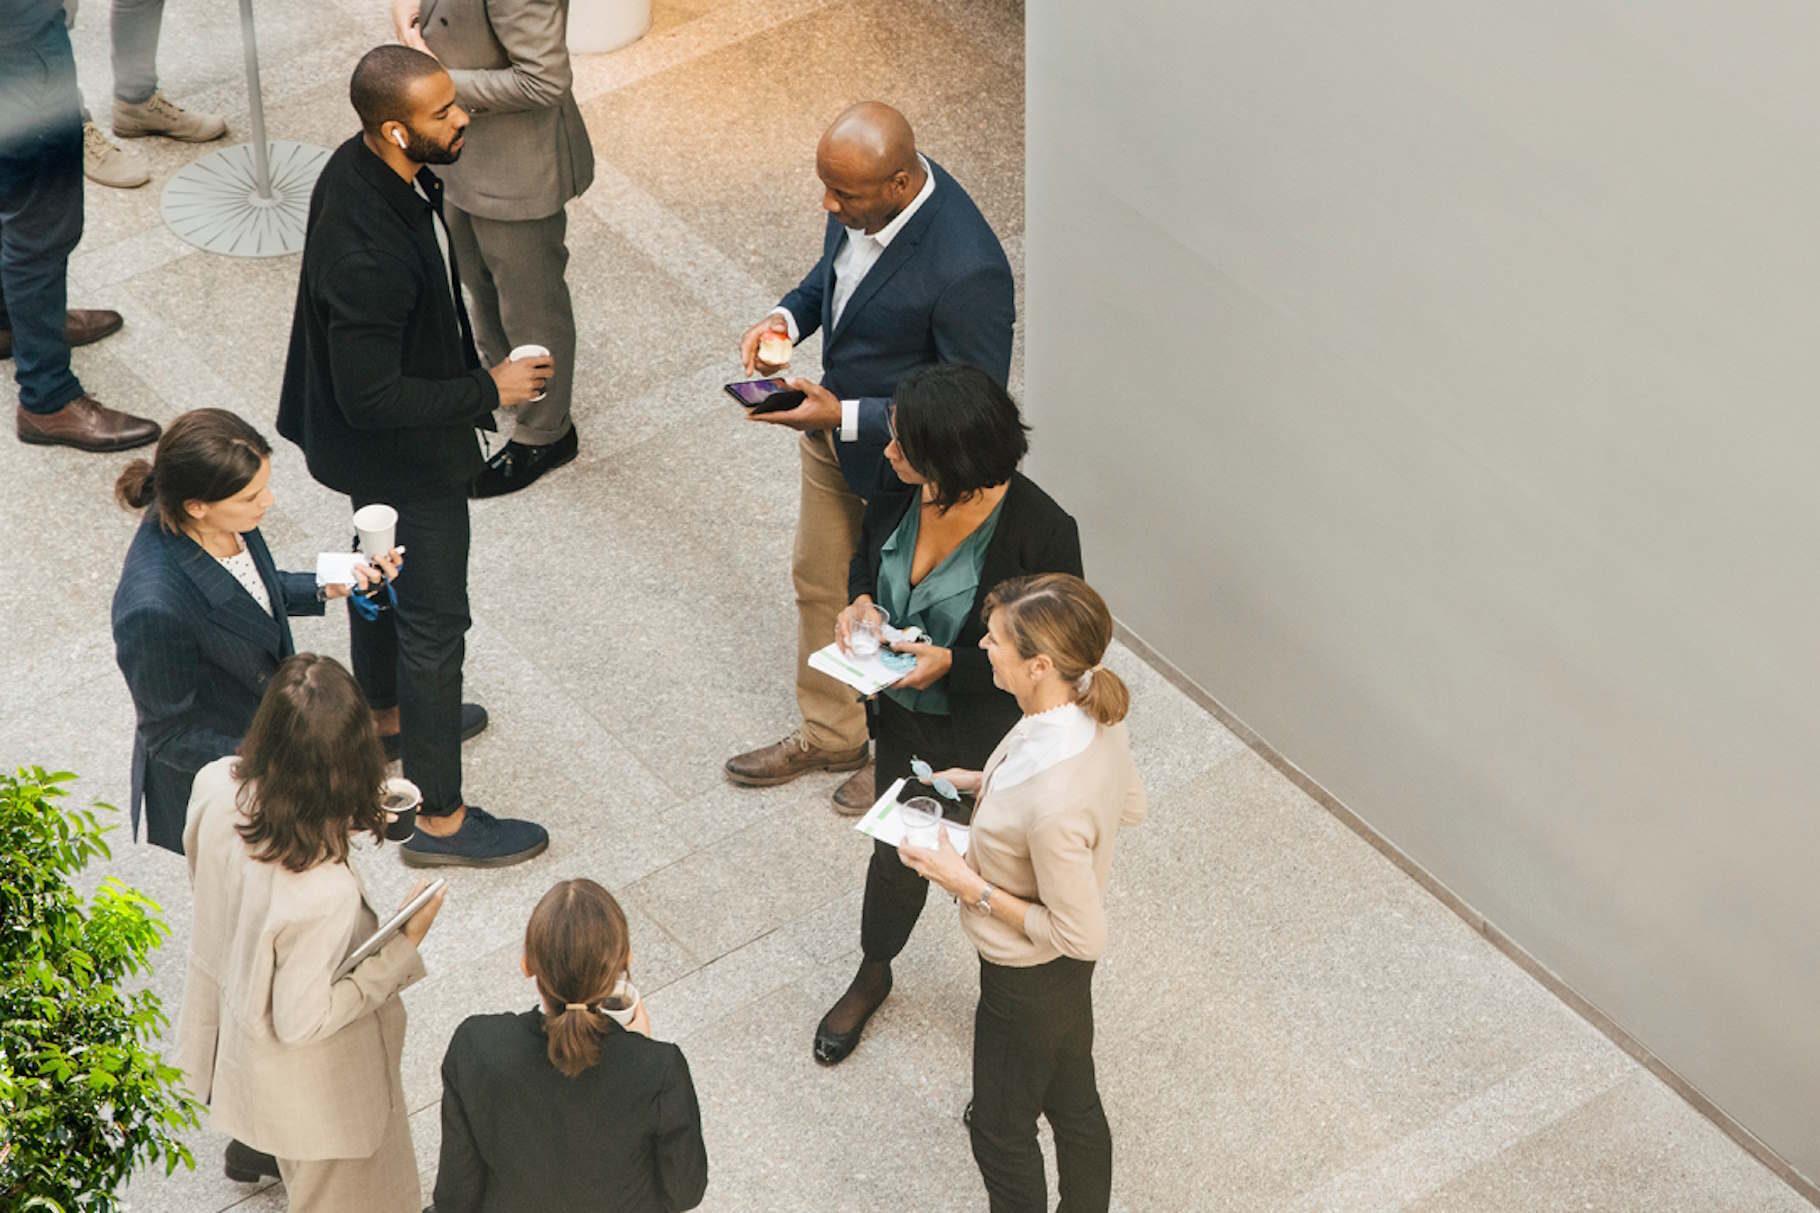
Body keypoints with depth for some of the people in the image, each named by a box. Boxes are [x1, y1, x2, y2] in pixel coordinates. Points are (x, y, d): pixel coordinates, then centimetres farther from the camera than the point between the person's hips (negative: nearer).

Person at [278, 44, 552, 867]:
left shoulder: (363, 168, -12)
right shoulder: (366, 254, -41)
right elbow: (373, 398, -33)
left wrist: (468, 372, 18)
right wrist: (490, 391, -24)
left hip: (374, 440, 10)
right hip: (403, 455, -9)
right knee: (433, 622, 6)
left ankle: (387, 715, 56)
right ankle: (440, 821, 21)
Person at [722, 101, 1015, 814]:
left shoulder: (966, 271, -39)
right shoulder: (863, 193, -15)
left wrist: (844, 418, -29)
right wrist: (788, 316, -11)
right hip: (835, 426, 7)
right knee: (820, 581, 25)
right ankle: (829, 735, 50)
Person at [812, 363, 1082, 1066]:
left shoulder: (1039, 532, -32)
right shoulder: (901, 494, -15)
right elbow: (868, 555, 8)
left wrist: (951, 663, -30)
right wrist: (860, 600, -14)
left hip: (987, 739, -5)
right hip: (904, 718, 5)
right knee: (897, 851, 27)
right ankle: (873, 975, 54)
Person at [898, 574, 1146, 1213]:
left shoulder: (1052, 803, -42)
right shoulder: (1092, 709, -18)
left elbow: (1080, 937, -29)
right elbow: (1129, 806, 3)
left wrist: (969, 885, -22)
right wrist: (991, 781, 1)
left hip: (1031, 979, -8)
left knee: (999, 1125, 20)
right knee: (1074, 1106, 29)